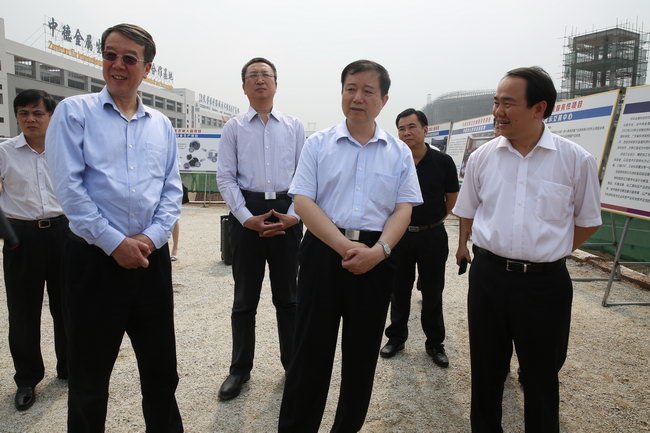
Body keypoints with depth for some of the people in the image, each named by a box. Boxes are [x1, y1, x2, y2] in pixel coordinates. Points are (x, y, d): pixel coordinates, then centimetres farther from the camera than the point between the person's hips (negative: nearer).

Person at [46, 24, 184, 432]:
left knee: (161, 367, 16)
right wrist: (115, 243, -14)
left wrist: (151, 237, -7)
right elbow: (69, 186, -9)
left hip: (152, 257, 4)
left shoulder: (162, 125, 11)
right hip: (95, 258, -3)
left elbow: (172, 189, 7)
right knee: (89, 375, 11)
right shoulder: (75, 112, 0)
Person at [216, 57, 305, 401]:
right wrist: (247, 218, -10)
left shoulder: (294, 127, 8)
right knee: (245, 296, 8)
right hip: (246, 213, 0)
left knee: (287, 293, 12)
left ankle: (293, 363, 28)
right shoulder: (233, 128, 5)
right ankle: (240, 369, 24)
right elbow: (226, 177, 0)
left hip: (287, 212, 1)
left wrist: (293, 215, -8)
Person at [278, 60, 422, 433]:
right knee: (311, 349, 6)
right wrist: (346, 247, -16)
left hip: (377, 257, 2)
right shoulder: (318, 144, 2)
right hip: (324, 251, -1)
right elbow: (303, 202, -5)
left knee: (363, 353, 13)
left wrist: (378, 251, -16)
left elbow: (403, 209, 2)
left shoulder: (400, 152, 7)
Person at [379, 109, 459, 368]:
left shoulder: (442, 162, -7)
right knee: (399, 291, 13)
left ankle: (435, 343, 27)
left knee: (432, 293, 11)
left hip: (432, 236, -1)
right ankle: (396, 337, 30)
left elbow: (452, 197, 7)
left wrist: (433, 219, 12)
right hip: (400, 235, 1)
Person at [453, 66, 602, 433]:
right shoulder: (482, 157, -1)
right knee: (486, 368, 17)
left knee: (541, 375, 16)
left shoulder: (577, 160, -7)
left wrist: (547, 254, 4)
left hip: (545, 282, -2)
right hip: (488, 276, 2)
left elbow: (588, 221, 5)